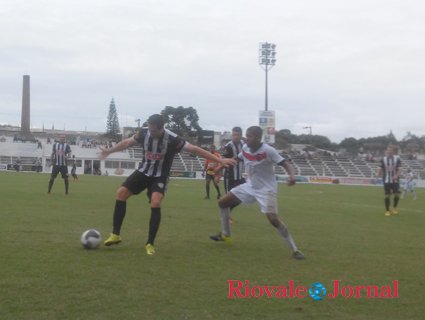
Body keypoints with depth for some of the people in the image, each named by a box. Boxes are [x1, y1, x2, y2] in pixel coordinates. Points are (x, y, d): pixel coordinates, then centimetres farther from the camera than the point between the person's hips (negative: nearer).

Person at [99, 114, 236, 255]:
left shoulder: (172, 139, -25)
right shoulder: (144, 133, -14)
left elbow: (195, 149, -22)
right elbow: (127, 142, 6)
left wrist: (220, 160, -24)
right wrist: (109, 151, 13)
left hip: (159, 177, -4)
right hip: (143, 172, 4)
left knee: (155, 202, -27)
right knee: (121, 192, -12)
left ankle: (150, 244, -15)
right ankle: (115, 234, -2)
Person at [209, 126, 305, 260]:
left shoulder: (268, 150, -23)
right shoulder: (245, 148, -4)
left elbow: (285, 164, -23)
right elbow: (236, 159, 17)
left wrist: (291, 176, -44)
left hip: (266, 189, -7)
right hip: (250, 186, 7)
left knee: (273, 219, -22)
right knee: (222, 202, 7)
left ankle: (294, 250, -10)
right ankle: (225, 235, 26)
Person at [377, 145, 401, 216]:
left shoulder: (397, 158, 0)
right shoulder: (383, 159, 0)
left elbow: (398, 169, 1)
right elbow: (380, 168, 1)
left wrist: (397, 175, -18)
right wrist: (379, 174, -21)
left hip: (395, 180, 1)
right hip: (386, 180, 0)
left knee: (397, 195, -5)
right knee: (387, 195, 0)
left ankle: (394, 208, 20)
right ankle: (387, 210, 14)